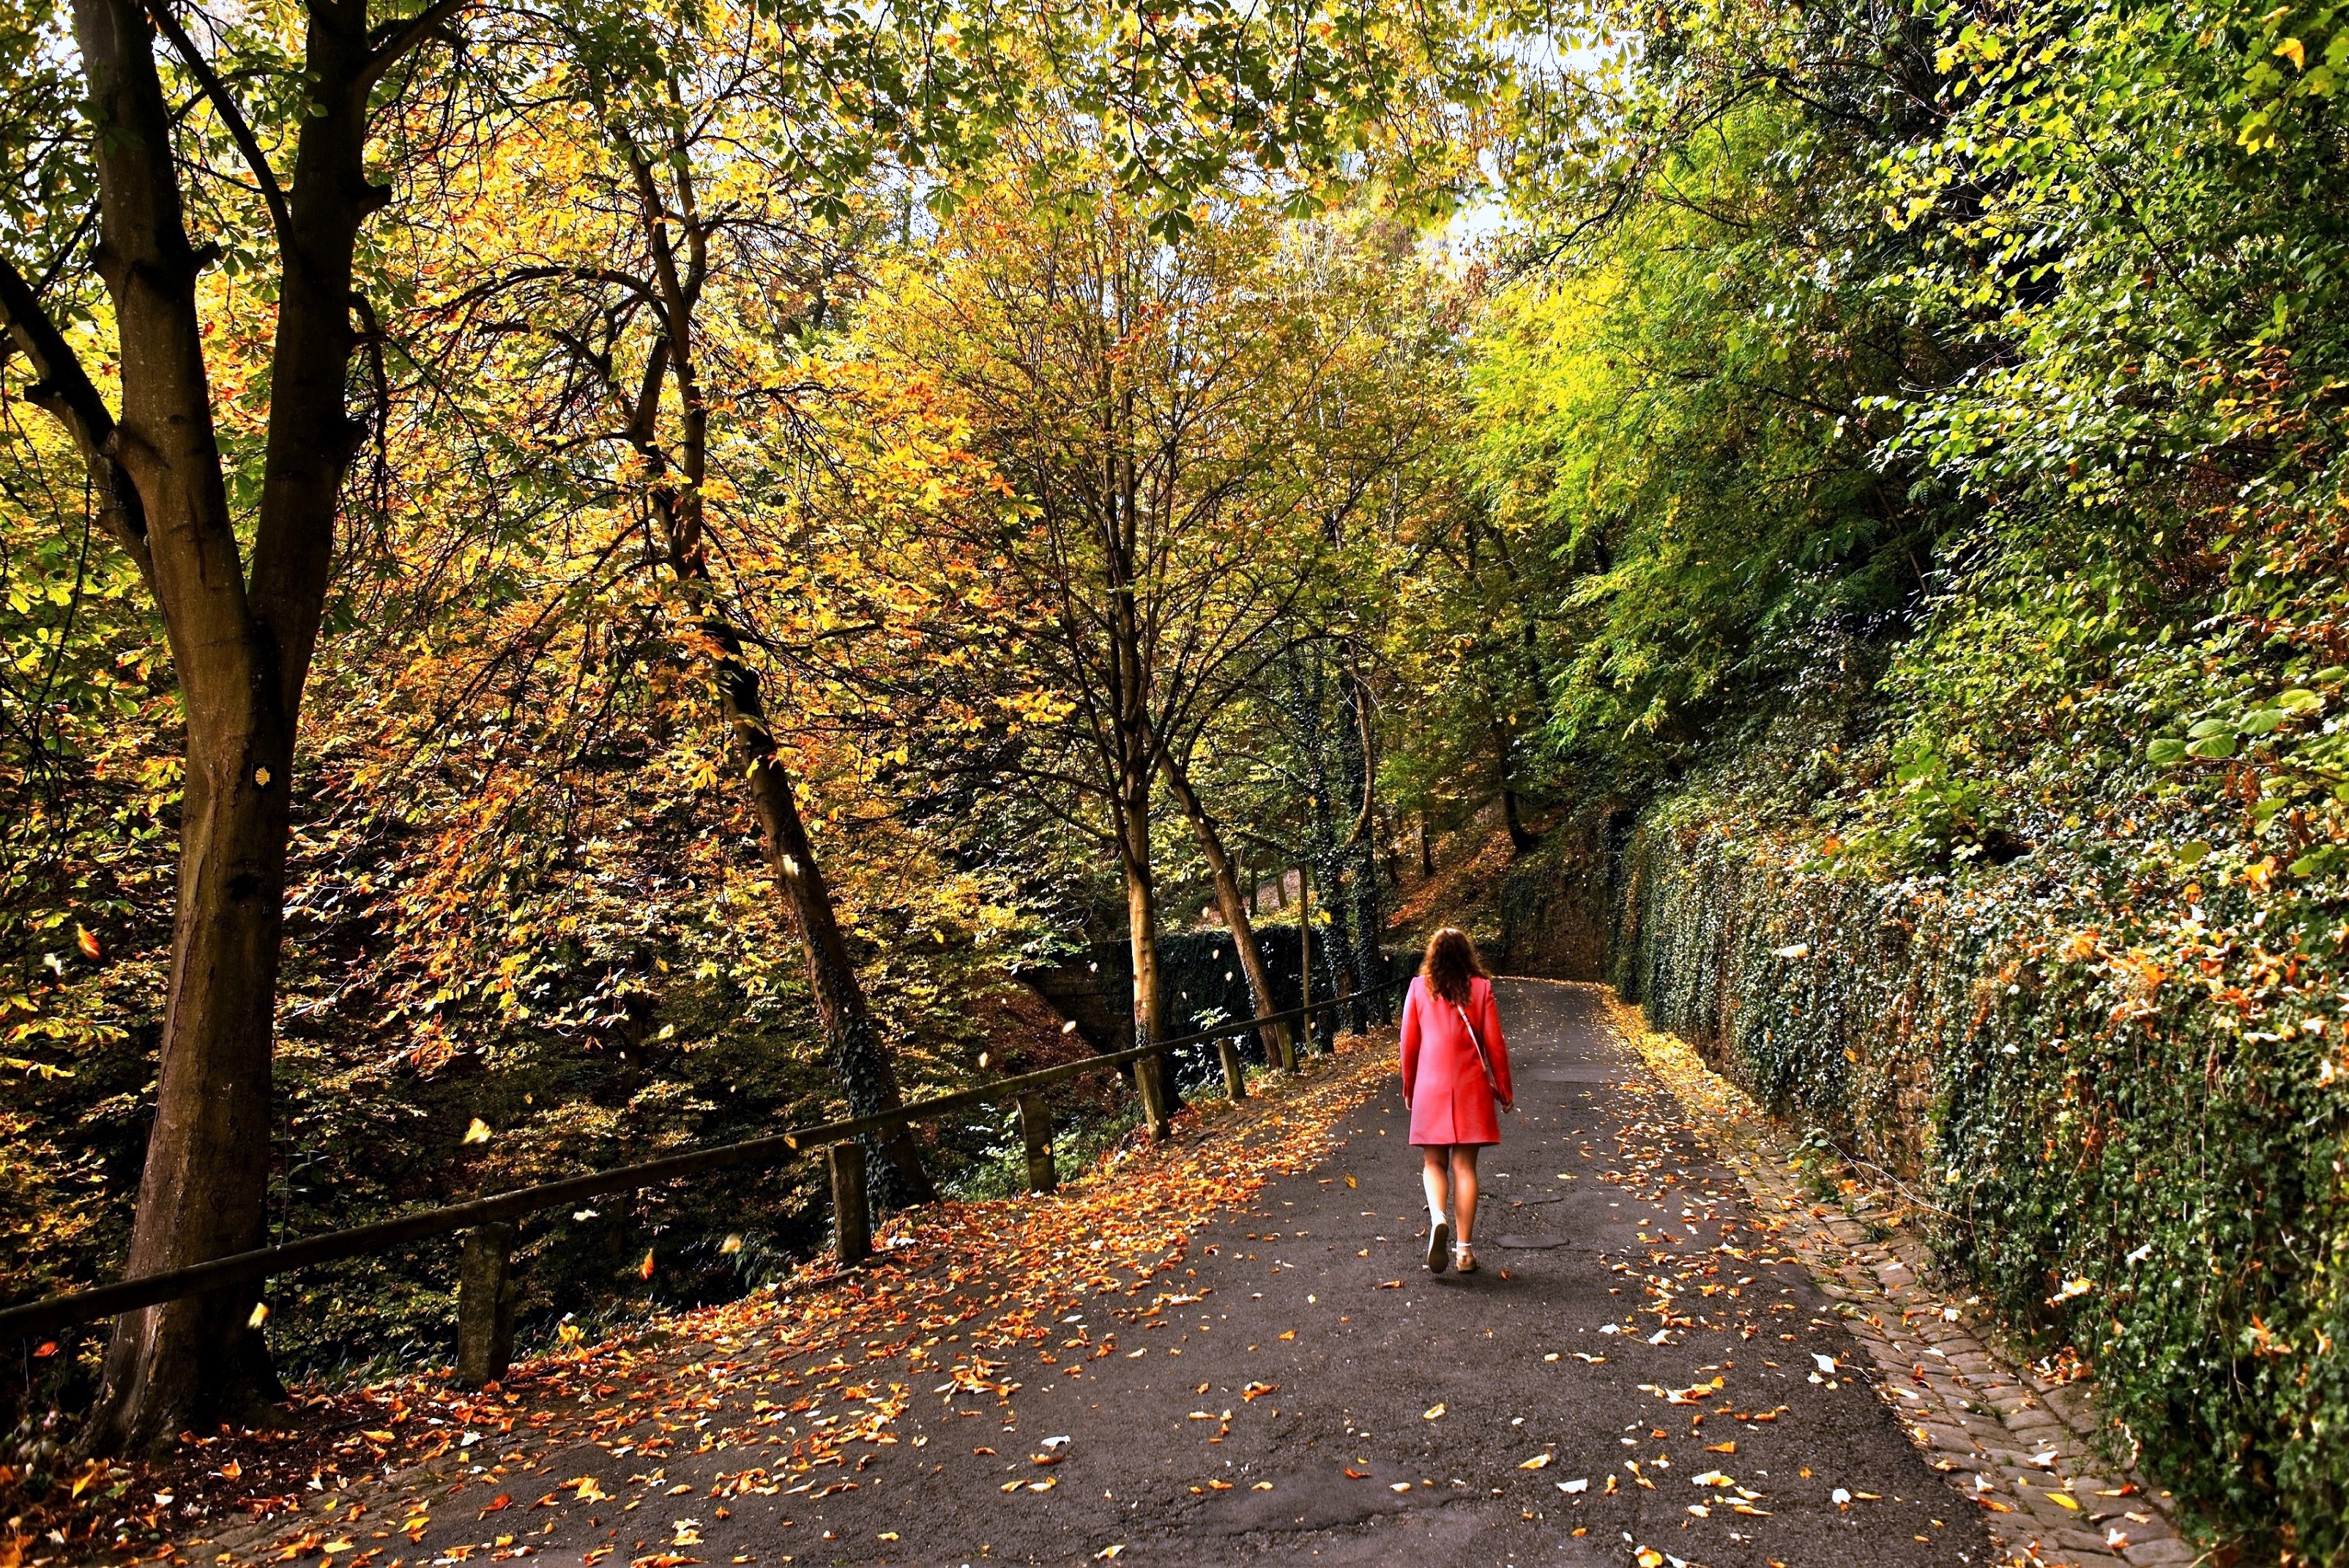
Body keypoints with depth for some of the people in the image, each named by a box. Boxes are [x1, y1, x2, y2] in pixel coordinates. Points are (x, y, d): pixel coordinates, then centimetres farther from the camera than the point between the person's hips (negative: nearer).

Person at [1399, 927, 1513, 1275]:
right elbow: (1494, 1043, 0)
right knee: (1464, 1165, 5)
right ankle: (1463, 1249, 7)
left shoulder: (1419, 988, 0)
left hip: (1430, 1088, 0)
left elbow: (1409, 1043, 3)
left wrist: (1408, 1088, 15)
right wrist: (1504, 1090, 10)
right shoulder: (1480, 988, -1)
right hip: (1471, 1089, 0)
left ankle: (1438, 1218, -18)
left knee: (1434, 1162, 10)